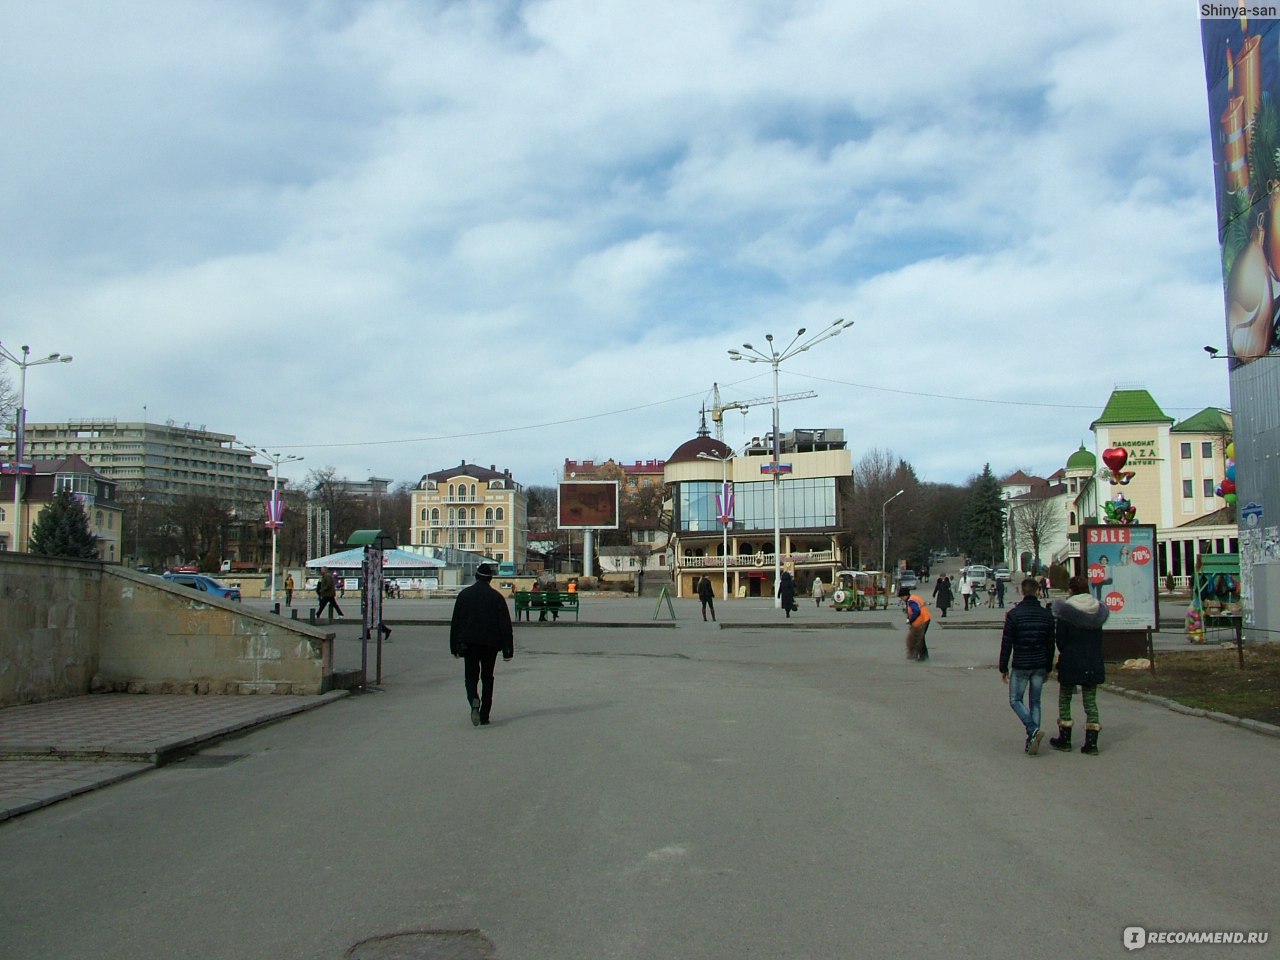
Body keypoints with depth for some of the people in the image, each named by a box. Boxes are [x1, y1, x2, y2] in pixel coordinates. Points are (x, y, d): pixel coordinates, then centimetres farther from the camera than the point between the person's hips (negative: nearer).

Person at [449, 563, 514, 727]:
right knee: (487, 678, 11)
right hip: (490, 644, 0)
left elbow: (455, 623, 3)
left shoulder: (464, 595, 2)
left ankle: (474, 701, -22)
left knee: (471, 676, 9)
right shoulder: (497, 597, -2)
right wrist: (508, 650, -1)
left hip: (469, 643, 0)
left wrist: (455, 647, 8)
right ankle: (484, 716, 10)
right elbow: (505, 625, -4)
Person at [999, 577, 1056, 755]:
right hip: (1040, 666, 4)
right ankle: (1032, 740, 8)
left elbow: (1006, 643, -8)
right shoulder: (1047, 615, 2)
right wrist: (1048, 668, 17)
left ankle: (1033, 730, -14)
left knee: (1015, 700, 7)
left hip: (1021, 665, -4)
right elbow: (1050, 644, 7)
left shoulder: (1014, 614, -9)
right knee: (1035, 701, 12)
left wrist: (1003, 668, 0)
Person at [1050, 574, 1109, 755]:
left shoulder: (1064, 611, -13)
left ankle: (1065, 740, 14)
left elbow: (1060, 639, -8)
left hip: (1071, 663, -4)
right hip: (1093, 664, 4)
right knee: (1090, 701, 8)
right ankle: (1091, 743, 4)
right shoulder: (1098, 610, 2)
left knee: (1065, 700, 11)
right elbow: (1098, 638, 10)